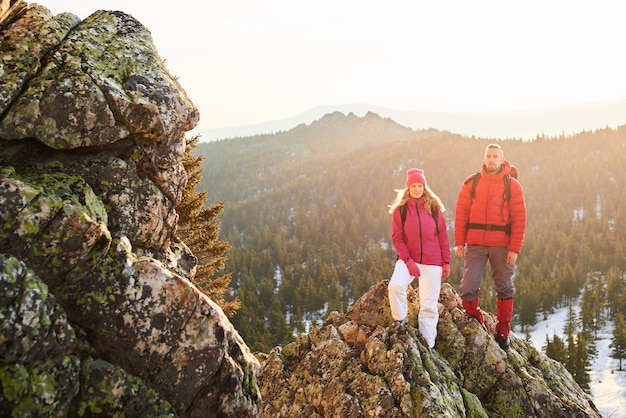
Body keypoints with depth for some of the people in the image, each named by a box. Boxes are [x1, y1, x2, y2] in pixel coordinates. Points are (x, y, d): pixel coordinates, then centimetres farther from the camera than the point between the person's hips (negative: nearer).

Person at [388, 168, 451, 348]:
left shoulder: (434, 208, 5)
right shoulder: (400, 210, 2)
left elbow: (443, 237, 7)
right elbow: (397, 238, -1)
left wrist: (446, 262, 3)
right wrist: (408, 260, -12)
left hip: (432, 263, 1)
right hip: (408, 259, -1)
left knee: (429, 305, 1)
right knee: (395, 286, -28)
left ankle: (427, 345, 11)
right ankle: (402, 323, -4)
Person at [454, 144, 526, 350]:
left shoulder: (512, 185, 3)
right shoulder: (471, 183, 6)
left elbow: (519, 219, -2)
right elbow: (461, 213, 4)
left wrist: (515, 248, -9)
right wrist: (459, 242, -3)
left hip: (502, 245, 0)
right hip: (476, 244, 1)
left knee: (504, 288, 8)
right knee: (468, 288, -5)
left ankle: (503, 331, 20)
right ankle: (475, 322, 18)